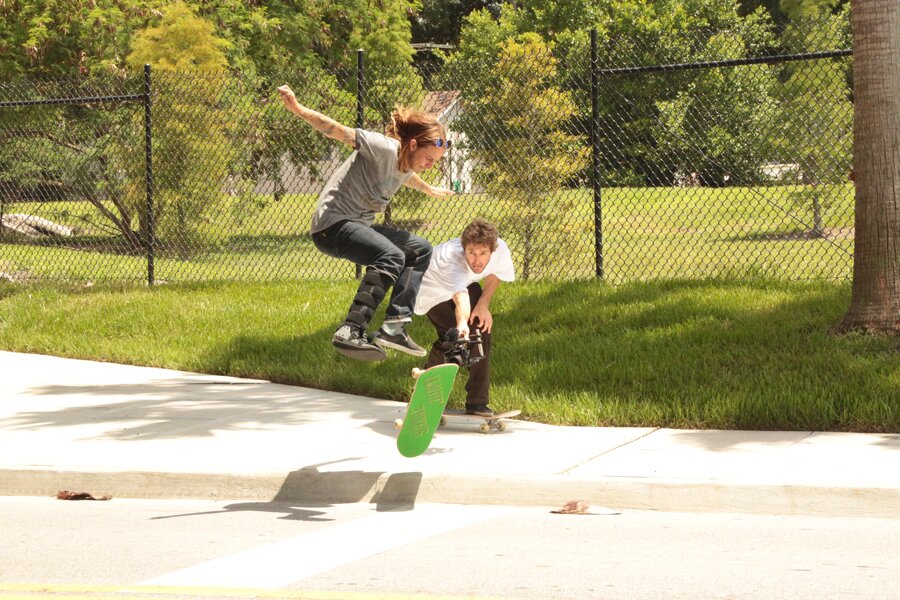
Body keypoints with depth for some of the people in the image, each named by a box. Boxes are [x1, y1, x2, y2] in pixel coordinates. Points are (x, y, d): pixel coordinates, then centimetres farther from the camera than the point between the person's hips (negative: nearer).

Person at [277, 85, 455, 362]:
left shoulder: (407, 163, 9)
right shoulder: (385, 149, -19)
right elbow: (340, 132, -24)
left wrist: (429, 189, 55)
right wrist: (298, 109, -34)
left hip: (360, 225, 10)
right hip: (332, 223, -10)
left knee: (421, 250, 15)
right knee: (392, 256, -32)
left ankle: (394, 328, 2)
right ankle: (351, 331, -40)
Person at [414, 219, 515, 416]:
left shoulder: (501, 249, -28)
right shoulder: (451, 260, -45)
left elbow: (494, 275, -4)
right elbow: (460, 298, -62)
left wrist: (484, 304, -14)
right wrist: (462, 324, -79)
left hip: (467, 284, 5)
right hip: (435, 293, -5)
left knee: (482, 327, -10)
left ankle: (477, 402, -1)